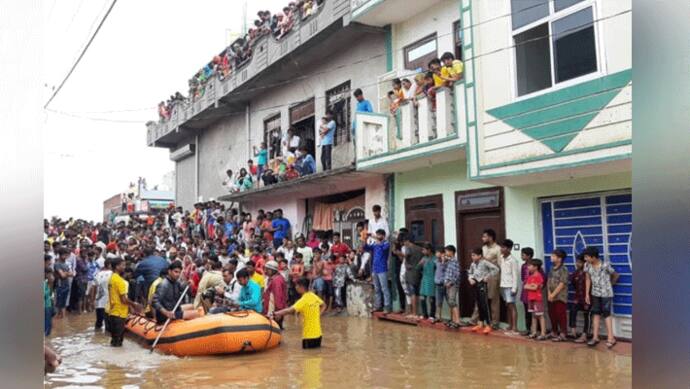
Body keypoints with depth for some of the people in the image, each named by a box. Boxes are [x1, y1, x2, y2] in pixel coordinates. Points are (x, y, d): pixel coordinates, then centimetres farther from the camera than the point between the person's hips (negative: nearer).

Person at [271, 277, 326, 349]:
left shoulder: (303, 300, -18)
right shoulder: (314, 296, 5)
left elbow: (291, 310, -30)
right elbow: (323, 305, 20)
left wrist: (276, 313, -29)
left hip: (309, 335, -7)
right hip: (318, 333, 7)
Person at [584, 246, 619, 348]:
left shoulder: (605, 265, -20)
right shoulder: (587, 266, -6)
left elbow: (616, 275, -3)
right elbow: (588, 280, 2)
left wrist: (610, 284, 11)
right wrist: (587, 294, 1)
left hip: (606, 293, -5)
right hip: (595, 293, 5)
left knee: (606, 314, -3)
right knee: (596, 314, 7)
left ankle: (610, 338, 3)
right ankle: (595, 337, 11)